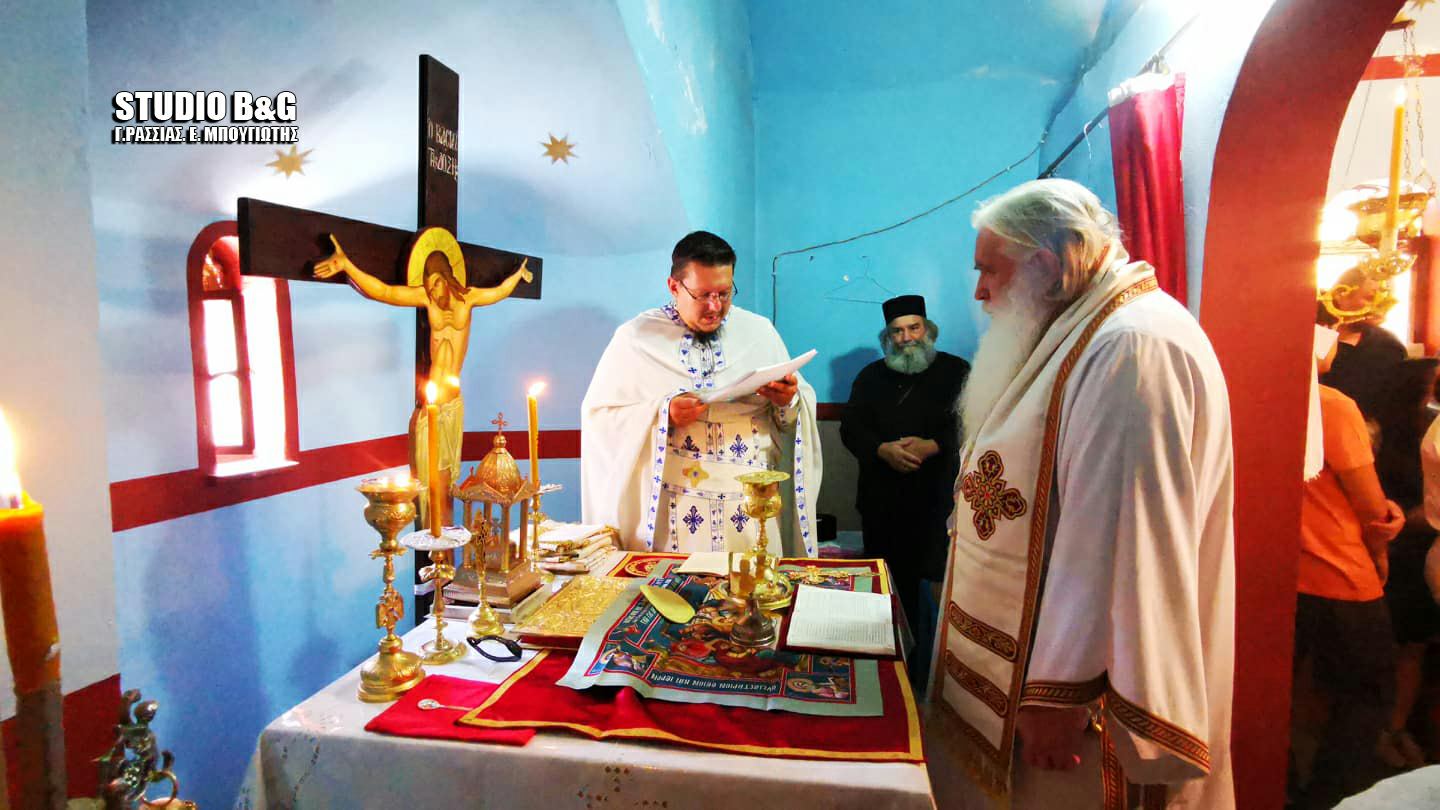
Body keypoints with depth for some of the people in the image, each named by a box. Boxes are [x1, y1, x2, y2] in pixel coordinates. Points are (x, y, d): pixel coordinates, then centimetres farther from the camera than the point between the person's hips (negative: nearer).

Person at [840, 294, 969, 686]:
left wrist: (933, 446, -19)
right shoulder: (871, 376, 16)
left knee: (932, 590, -5)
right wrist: (883, 450, -14)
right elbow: (851, 427, 5)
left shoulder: (956, 371, 7)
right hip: (881, 503, 3)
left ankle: (926, 674, 9)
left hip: (936, 503, -3)